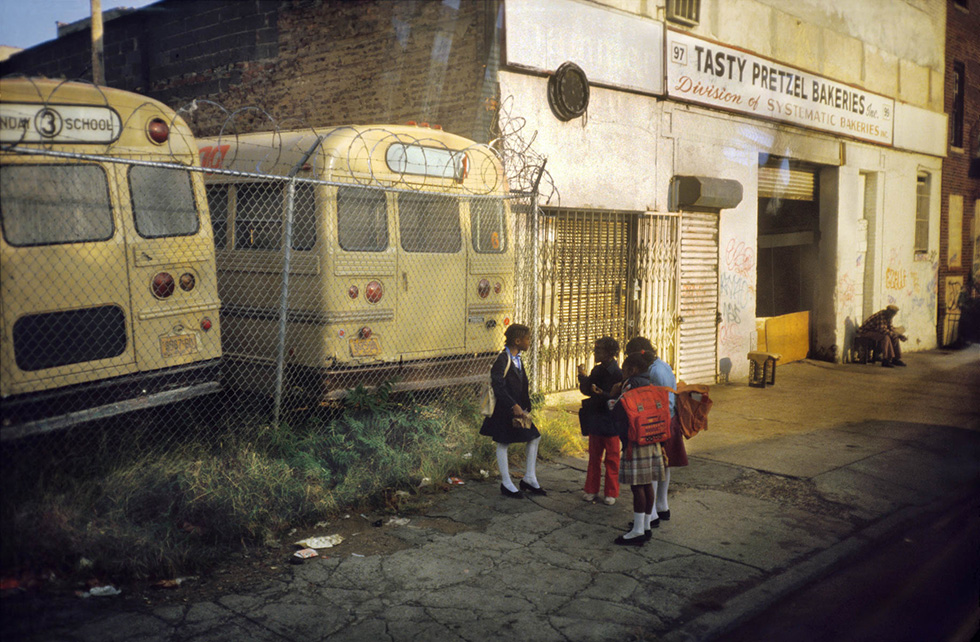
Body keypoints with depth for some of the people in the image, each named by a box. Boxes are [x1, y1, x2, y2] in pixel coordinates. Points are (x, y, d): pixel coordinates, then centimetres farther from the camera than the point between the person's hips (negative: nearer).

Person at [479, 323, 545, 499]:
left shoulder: (518, 359, 11)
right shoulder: (502, 359, -17)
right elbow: (498, 387, -24)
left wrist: (525, 407, 12)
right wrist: (514, 406, -28)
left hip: (518, 408, 9)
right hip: (504, 410, -9)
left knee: (534, 438, 9)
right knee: (503, 444, 2)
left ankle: (529, 479, 19)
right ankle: (506, 484, 12)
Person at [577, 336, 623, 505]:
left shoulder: (618, 374, -15)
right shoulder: (597, 370, 6)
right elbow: (586, 390, 8)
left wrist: (602, 394, -30)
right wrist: (583, 377, -8)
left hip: (610, 422, -6)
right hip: (595, 420, 6)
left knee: (612, 458, 6)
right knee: (594, 456, 14)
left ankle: (611, 493, 16)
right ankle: (591, 490, 23)